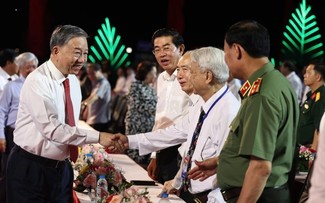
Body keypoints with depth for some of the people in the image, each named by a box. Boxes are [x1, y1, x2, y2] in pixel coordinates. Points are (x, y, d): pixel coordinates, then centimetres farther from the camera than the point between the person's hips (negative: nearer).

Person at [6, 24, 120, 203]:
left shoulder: (73, 81, 8)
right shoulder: (37, 81, -18)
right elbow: (51, 128, -27)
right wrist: (97, 137, -29)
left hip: (61, 167, 7)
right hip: (31, 168, -7)